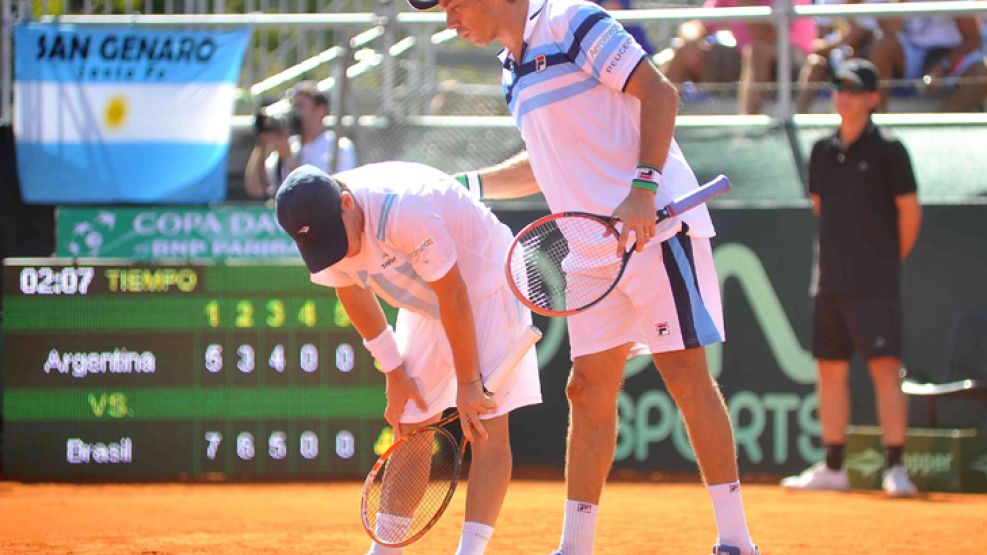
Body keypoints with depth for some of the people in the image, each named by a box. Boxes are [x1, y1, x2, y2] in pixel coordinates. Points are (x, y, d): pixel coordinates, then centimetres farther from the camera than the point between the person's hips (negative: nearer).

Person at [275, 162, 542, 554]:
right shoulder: (320, 226, -16)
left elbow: (453, 294, -28)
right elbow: (353, 291, 3)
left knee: (486, 427, -16)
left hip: (486, 287, -6)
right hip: (423, 307, 7)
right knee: (409, 425, 3)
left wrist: (468, 383, -20)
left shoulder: (403, 212, -38)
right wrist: (394, 374, 3)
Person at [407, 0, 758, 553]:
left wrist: (643, 188, -23)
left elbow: (659, 92, -14)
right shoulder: (514, 70, 18)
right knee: (589, 390, 6)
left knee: (685, 373, -10)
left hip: (655, 222, -9)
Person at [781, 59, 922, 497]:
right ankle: (832, 468, 16)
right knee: (830, 369, 8)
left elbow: (910, 211, -2)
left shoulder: (886, 150, -5)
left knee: (885, 367, -12)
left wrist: (890, 261, 5)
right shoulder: (823, 152, 11)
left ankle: (895, 468, -14)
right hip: (831, 280, 6)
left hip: (875, 283, -6)